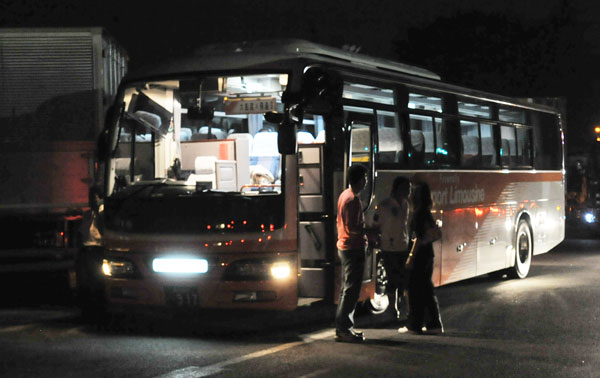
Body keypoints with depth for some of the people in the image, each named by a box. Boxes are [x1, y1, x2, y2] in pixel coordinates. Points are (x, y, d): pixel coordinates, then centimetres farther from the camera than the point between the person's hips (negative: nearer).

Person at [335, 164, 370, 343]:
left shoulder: (344, 195, 12)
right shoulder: (353, 199, -19)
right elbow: (352, 228, -24)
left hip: (343, 246, 10)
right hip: (354, 248, -10)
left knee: (347, 288, 15)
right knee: (351, 290, -6)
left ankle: (344, 327, 20)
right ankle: (343, 329, -5)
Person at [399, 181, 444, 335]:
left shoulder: (418, 214, -15)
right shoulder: (427, 214, 11)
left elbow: (417, 237, -19)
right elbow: (437, 233, 14)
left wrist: (411, 256, -17)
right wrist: (426, 240, 8)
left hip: (419, 255, -9)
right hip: (428, 254, 9)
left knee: (415, 290, -2)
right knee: (427, 290, 13)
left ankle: (414, 325, 3)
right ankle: (434, 324, 16)